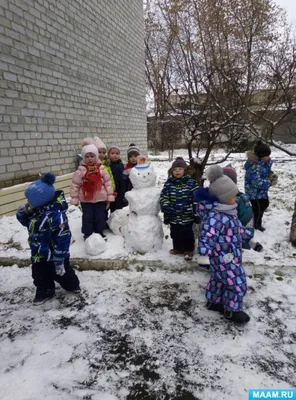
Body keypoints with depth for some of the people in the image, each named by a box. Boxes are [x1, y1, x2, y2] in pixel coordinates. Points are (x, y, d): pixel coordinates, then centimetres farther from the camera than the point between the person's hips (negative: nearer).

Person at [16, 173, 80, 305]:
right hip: (39, 254, 7)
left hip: (54, 255, -7)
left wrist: (59, 259, -26)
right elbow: (27, 222, 12)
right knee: (40, 276, 22)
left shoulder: (55, 214, -34)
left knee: (62, 274, 17)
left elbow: (63, 238, -31)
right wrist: (22, 213, -12)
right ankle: (44, 292, 45)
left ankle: (73, 285, 44)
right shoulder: (36, 209, -5)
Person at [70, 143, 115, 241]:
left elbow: (108, 183, 2)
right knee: (87, 217, 8)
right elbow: (75, 185, -4)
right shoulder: (80, 171, -8)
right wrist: (74, 199, -4)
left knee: (100, 216, 12)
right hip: (86, 200, -1)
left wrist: (110, 196, 1)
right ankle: (87, 233, 23)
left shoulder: (101, 170, -3)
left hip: (100, 199, 2)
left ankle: (99, 232, 30)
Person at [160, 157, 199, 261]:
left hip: (187, 216, -3)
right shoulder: (168, 183, -1)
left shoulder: (191, 183, -8)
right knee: (175, 234, 18)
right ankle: (177, 248, 37)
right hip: (173, 217, 4)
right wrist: (166, 215, -1)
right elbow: (164, 198, 2)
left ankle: (188, 250, 26)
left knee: (187, 234, 9)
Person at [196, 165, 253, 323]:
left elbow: (237, 227, 14)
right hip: (225, 260, -9)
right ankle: (231, 311, 32)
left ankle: (213, 302, 48)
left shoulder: (226, 210, -4)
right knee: (238, 285, 9)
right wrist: (224, 255, -30)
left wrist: (250, 237, 17)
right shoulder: (214, 218, -36)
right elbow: (204, 247, -38)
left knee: (218, 280, 26)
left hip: (230, 257, 9)